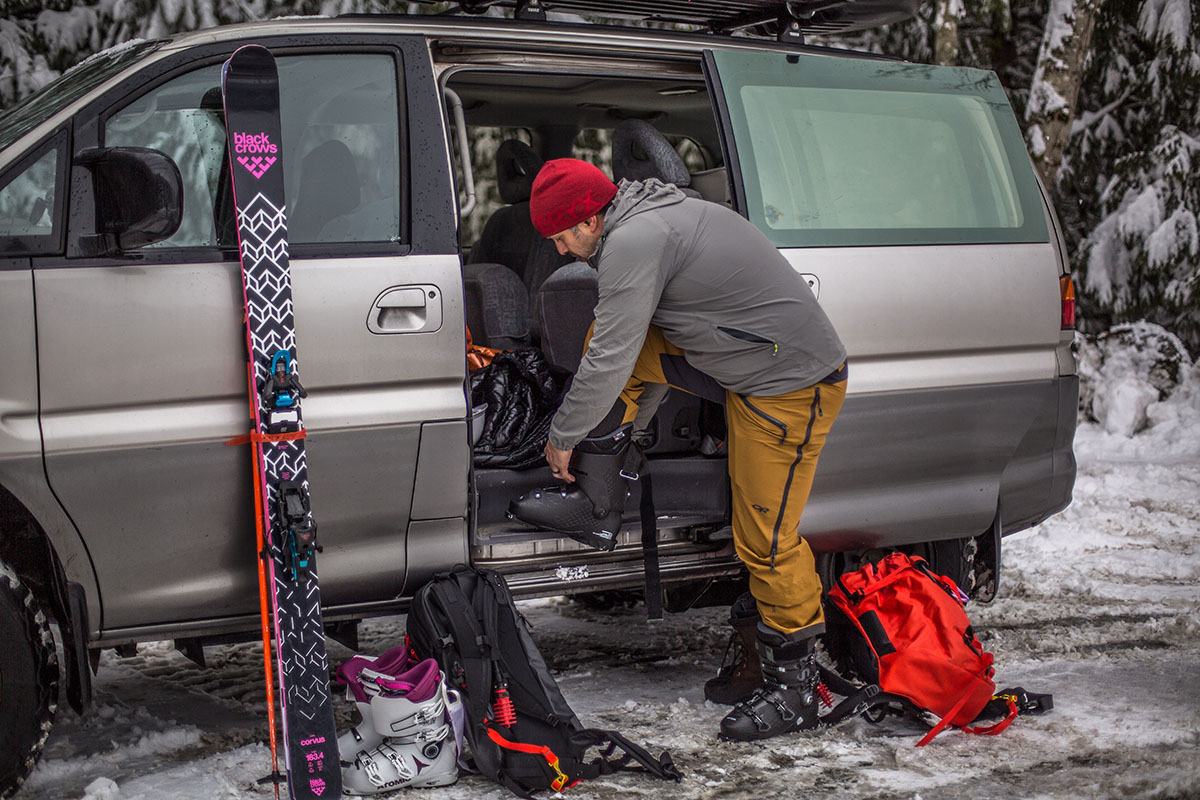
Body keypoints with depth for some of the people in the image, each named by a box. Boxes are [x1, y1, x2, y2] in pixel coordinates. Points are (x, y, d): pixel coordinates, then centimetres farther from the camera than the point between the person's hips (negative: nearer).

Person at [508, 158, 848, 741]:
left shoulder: (634, 241, -20)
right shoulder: (657, 212, 11)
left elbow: (609, 363, -17)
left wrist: (561, 437, -3)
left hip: (791, 390, -10)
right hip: (740, 360, 10)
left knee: (766, 540, -5)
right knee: (609, 337, 7)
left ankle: (794, 687, 11)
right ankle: (596, 506, 12)